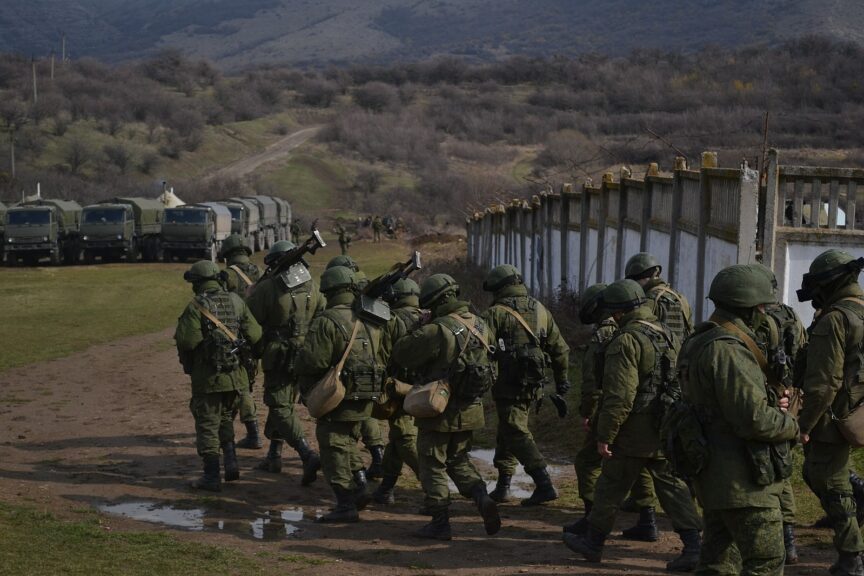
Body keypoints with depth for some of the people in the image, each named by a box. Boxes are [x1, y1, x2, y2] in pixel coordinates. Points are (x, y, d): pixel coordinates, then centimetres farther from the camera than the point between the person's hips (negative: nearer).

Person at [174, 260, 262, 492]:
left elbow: (187, 340, -22)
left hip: (207, 376, -5)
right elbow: (255, 335, -1)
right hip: (235, 376, 5)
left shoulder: (197, 306, -12)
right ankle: (231, 461, 8)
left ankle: (212, 476, 4)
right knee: (225, 419, 23)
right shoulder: (236, 302, 3)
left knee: (207, 425, 4)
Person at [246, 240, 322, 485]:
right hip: (306, 357, 6)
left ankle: (308, 455, -22)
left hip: (278, 357, -6)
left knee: (281, 408, -4)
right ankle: (274, 455, 26)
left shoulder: (266, 288, -14)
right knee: (284, 403, 20)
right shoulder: (312, 288, 2)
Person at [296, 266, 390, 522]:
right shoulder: (372, 321, 7)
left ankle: (346, 505, -1)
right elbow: (387, 355, 10)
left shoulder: (327, 321, -14)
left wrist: (306, 386, 0)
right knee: (349, 441, 25)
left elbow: (311, 361, -19)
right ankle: (360, 487, 19)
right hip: (367, 397, 7)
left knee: (334, 448, 1)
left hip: (339, 396, -7)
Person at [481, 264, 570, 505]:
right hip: (534, 385, 6)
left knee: (517, 434, -5)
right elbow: (560, 349, 13)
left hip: (509, 384, -6)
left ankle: (544, 485, -16)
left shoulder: (496, 313, -7)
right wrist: (562, 382, 20)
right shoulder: (541, 311, 11)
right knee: (507, 431, 18)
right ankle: (503, 486, 20)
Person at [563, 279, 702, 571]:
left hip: (633, 434, -7)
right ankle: (693, 547, 1)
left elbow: (620, 396, -21)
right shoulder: (668, 336, 10)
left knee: (611, 487, 8)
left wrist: (604, 435, -16)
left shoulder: (626, 342, -17)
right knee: (673, 486, 8)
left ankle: (593, 542, 22)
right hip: (667, 433, 7)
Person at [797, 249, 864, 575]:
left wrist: (804, 425, -15)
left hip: (833, 416, -9)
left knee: (831, 487, 2)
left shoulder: (834, 320, -18)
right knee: (817, 474, 21)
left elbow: (824, 383, -22)